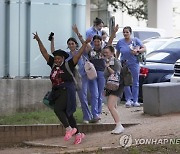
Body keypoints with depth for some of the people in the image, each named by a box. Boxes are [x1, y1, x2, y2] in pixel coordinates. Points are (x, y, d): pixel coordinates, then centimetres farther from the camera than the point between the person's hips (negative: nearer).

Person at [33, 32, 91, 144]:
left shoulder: (68, 65, -4)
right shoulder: (53, 64, 11)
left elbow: (79, 54, -10)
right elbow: (44, 53, 13)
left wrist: (85, 44, -17)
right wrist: (39, 41, 12)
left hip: (67, 91, -7)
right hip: (57, 92, 7)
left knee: (57, 109, -23)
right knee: (67, 114, 7)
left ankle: (69, 129, -15)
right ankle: (78, 134, 13)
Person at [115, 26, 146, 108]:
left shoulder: (135, 40, -1)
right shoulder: (120, 42, 2)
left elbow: (144, 48, -3)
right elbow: (117, 53, 12)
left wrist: (137, 51, -19)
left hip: (134, 64, -1)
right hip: (124, 64, 1)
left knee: (135, 83, 2)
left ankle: (135, 101, 8)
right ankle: (129, 99, 11)